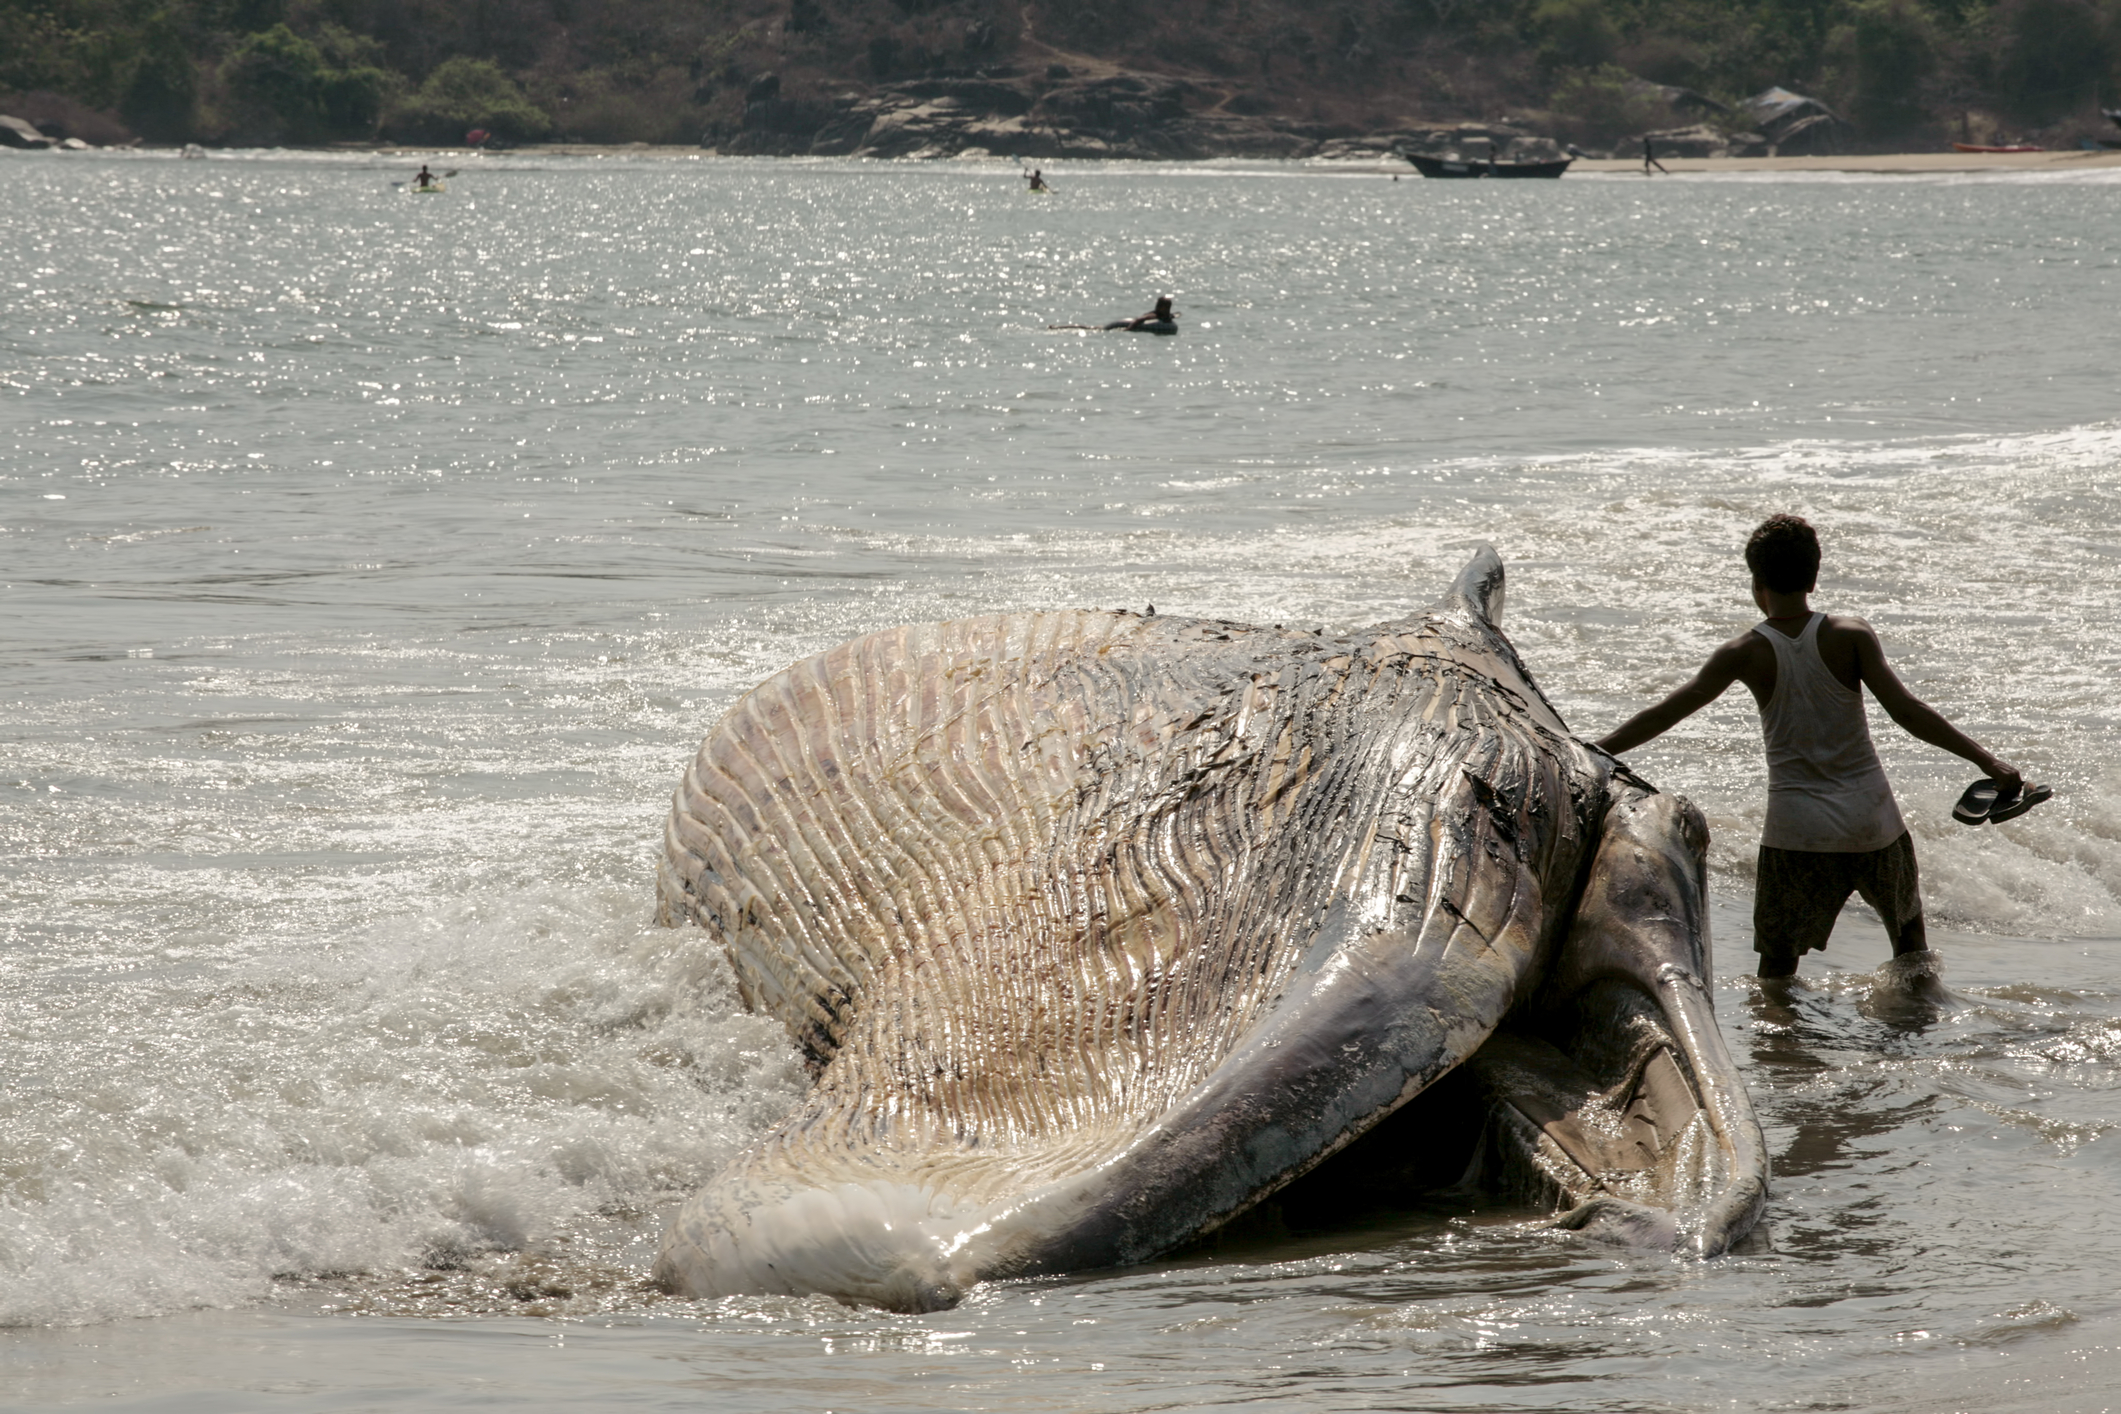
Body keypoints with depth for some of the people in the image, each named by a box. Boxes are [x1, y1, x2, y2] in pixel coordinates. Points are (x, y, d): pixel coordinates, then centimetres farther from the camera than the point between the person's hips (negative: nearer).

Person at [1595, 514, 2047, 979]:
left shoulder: (1746, 655, -6)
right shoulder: (1850, 636, -6)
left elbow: (1664, 715, -3)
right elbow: (1906, 710, -14)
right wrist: (1987, 760, -13)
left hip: (1796, 829, -2)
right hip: (1871, 819, 2)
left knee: (1776, 967, 3)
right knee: (1909, 933, 24)